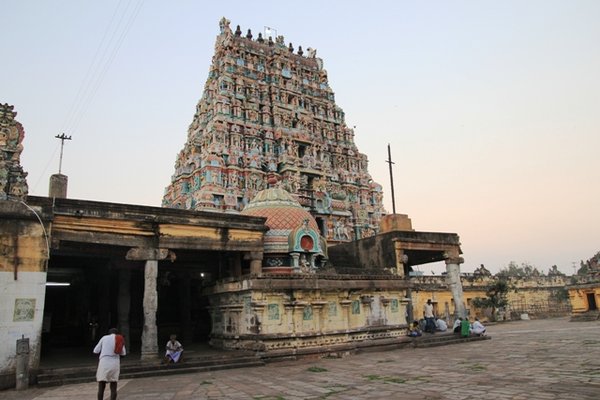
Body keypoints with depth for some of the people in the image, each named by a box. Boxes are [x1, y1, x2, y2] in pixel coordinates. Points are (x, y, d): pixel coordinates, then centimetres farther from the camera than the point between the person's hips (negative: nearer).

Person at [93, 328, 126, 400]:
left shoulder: (104, 337, 7)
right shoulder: (121, 340, 12)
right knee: (113, 388, 9)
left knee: (101, 387, 4)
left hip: (104, 363, -2)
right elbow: (123, 353, 21)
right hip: (115, 364, 2)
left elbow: (96, 351, 11)